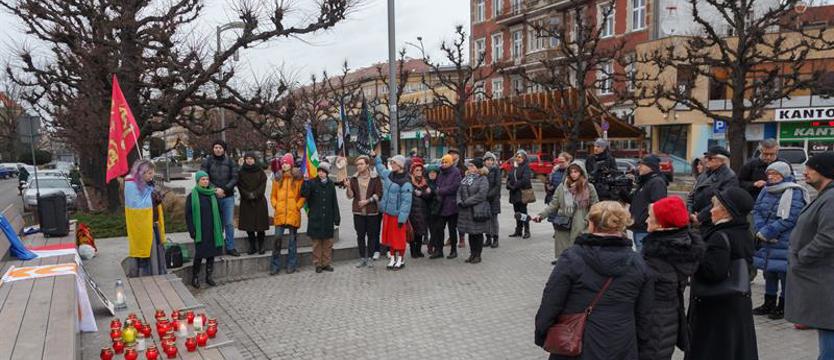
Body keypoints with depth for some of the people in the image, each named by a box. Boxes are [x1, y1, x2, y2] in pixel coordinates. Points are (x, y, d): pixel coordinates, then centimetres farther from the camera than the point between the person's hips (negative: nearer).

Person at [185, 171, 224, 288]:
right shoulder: (192, 196, -4)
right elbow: (188, 214, -5)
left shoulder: (213, 194, 8)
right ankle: (195, 277, 13)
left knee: (211, 253, 7)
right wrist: (191, 230, -11)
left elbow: (218, 212, 13)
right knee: (199, 254, -2)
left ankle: (209, 276, 19)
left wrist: (220, 227, 10)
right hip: (200, 231, -4)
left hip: (213, 230, 4)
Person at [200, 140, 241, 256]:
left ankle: (230, 247, 13)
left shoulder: (230, 162, 4)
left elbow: (235, 178, 0)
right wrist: (214, 190, -13)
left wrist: (224, 189, -12)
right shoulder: (207, 162, 2)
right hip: (213, 197, -1)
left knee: (229, 223, 4)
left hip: (228, 197, 1)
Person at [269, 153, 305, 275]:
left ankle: (291, 265, 16)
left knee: (293, 240, 6)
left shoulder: (298, 178, 2)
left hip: (293, 214, -2)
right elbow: (273, 195, 15)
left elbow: (303, 195, 2)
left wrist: (298, 206, -9)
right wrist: (275, 205, 0)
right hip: (280, 214, 2)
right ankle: (275, 266, 7)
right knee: (277, 238, -2)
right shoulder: (277, 178, 10)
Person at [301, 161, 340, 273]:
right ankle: (318, 264, 12)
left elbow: (334, 202, 9)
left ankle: (326, 263, 17)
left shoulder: (331, 184, 7)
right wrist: (306, 181, -23)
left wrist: (336, 217, 6)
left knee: (328, 242, 6)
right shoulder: (312, 183, -1)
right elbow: (304, 194, -16)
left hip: (328, 218, 3)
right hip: (315, 218, -3)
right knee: (317, 242, 2)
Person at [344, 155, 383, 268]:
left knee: (371, 235, 4)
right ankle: (362, 258, 16)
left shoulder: (375, 178, -3)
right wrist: (348, 187, -14)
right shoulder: (353, 179, 5)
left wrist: (367, 201, -15)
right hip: (358, 211, 2)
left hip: (372, 211, -2)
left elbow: (379, 194, -5)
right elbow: (350, 196, 5)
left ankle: (370, 258, 15)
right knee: (360, 235, 7)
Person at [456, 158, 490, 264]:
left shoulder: (483, 179, -9)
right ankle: (472, 254, 23)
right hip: (466, 211, 6)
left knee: (478, 233, 3)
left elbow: (481, 195, -19)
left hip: (478, 210, -6)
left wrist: (466, 202, -19)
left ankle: (478, 255, 13)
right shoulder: (466, 178, 12)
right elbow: (459, 191, 10)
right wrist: (460, 202, -9)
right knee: (471, 233, 13)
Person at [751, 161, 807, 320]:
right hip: (767, 242, 7)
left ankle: (784, 306, 14)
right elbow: (757, 211, 7)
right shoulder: (766, 191, 10)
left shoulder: (794, 193, -11)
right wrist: (761, 231, -10)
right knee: (769, 272, 15)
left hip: (785, 244, -7)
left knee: (784, 273, 0)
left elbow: (788, 219, -19)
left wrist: (765, 232, -17)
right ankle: (769, 304, 28)